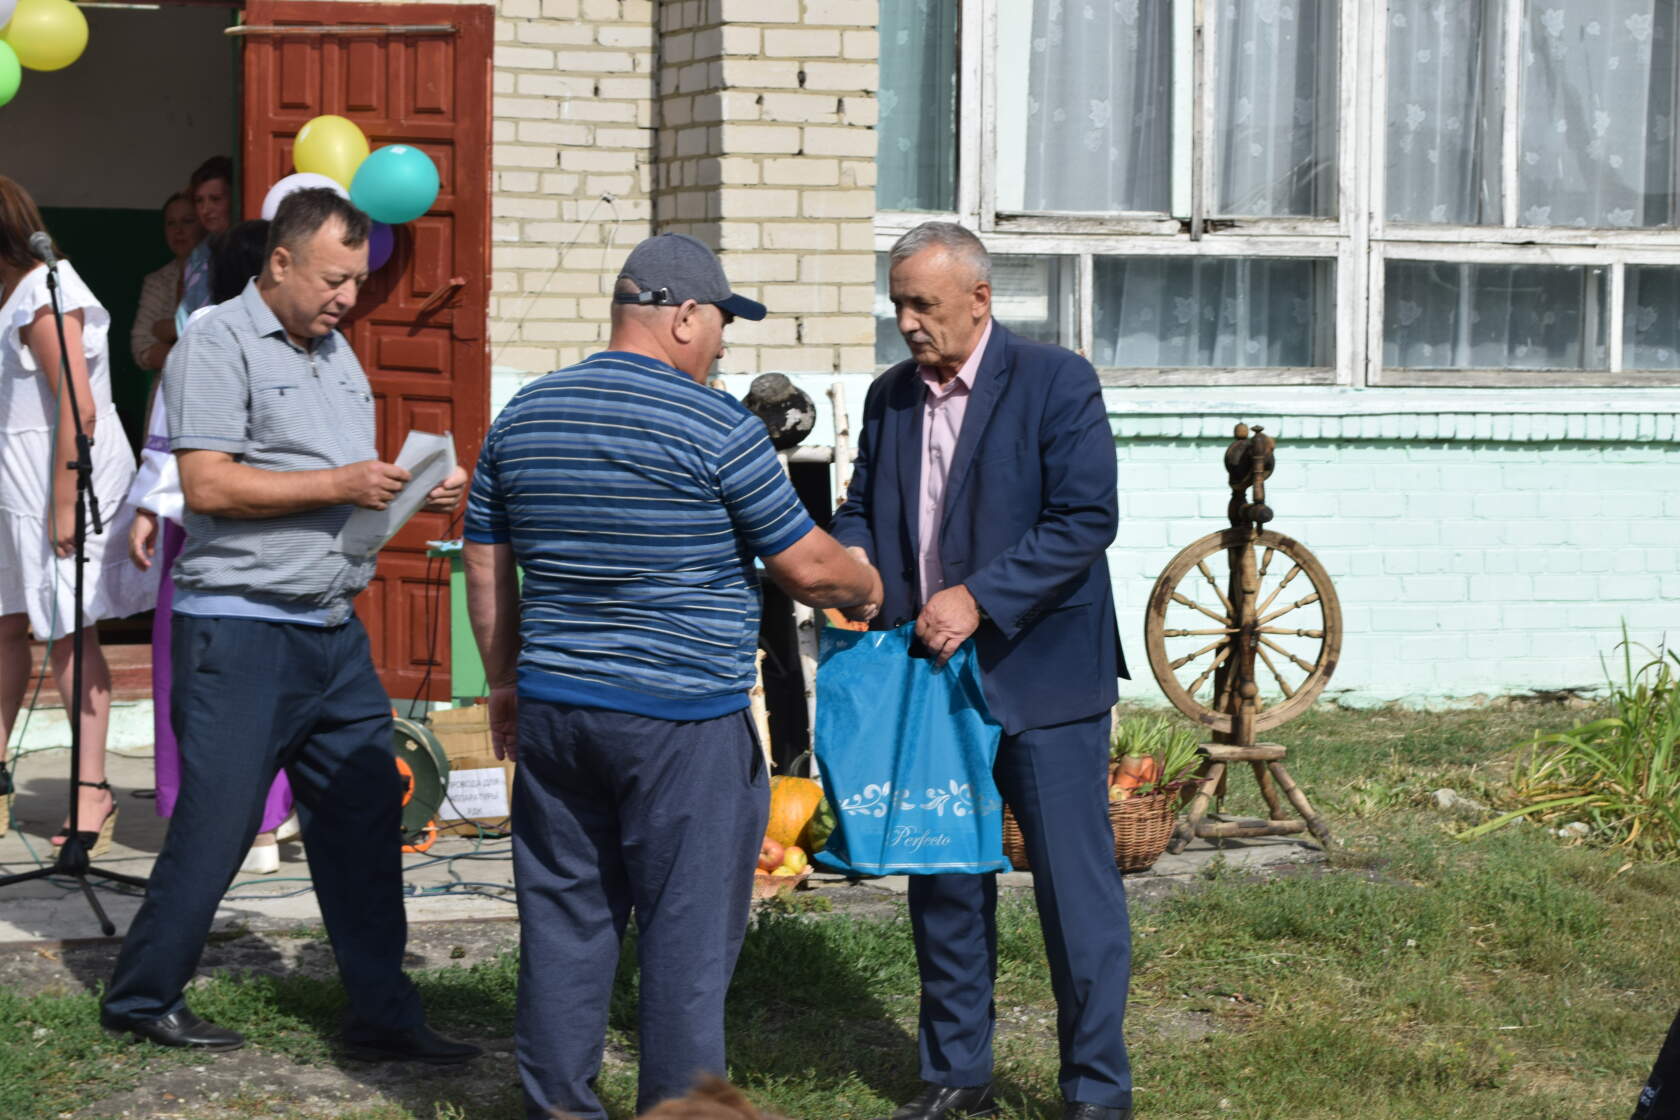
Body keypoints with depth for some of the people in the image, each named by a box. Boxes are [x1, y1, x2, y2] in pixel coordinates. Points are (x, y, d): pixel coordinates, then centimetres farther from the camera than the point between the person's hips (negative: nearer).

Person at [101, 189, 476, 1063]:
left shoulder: (338, 354, 18)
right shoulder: (220, 344, -8)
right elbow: (208, 485, -17)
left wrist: (417, 495, 5)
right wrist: (340, 485, -18)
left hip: (335, 630, 8)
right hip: (241, 630, -8)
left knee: (364, 824, 6)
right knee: (214, 826, -2)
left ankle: (381, 1014, 12)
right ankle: (141, 999, 14)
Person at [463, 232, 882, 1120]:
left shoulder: (522, 416, 8)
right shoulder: (717, 427, -10)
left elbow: (486, 568, 15)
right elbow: (808, 569, -6)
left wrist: (505, 681, 25)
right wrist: (869, 588, 14)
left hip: (554, 709, 6)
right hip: (683, 721, -6)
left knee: (564, 919, 12)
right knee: (686, 932, 2)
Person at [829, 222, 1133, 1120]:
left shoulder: (1055, 382, -9)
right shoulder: (890, 396, 10)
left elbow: (1086, 519, -15)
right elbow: (861, 506, 17)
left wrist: (979, 597, -23)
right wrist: (852, 564, -7)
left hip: (1038, 676, -6)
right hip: (928, 675, 6)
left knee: (1074, 886, -1)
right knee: (942, 882, 12)